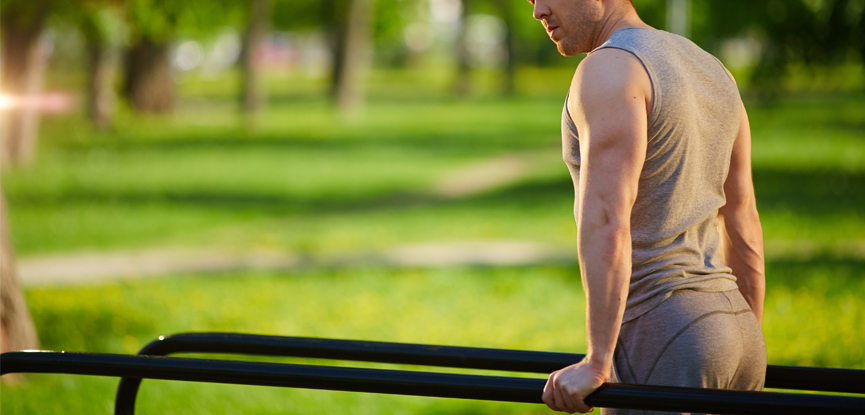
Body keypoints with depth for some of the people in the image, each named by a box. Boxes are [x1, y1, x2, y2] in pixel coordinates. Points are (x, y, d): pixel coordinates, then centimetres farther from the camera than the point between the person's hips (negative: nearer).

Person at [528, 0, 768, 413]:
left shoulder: (610, 70, -11)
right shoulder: (709, 70, 17)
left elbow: (607, 220, -22)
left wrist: (596, 363, -22)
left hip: (662, 336, -9)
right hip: (733, 330, 9)